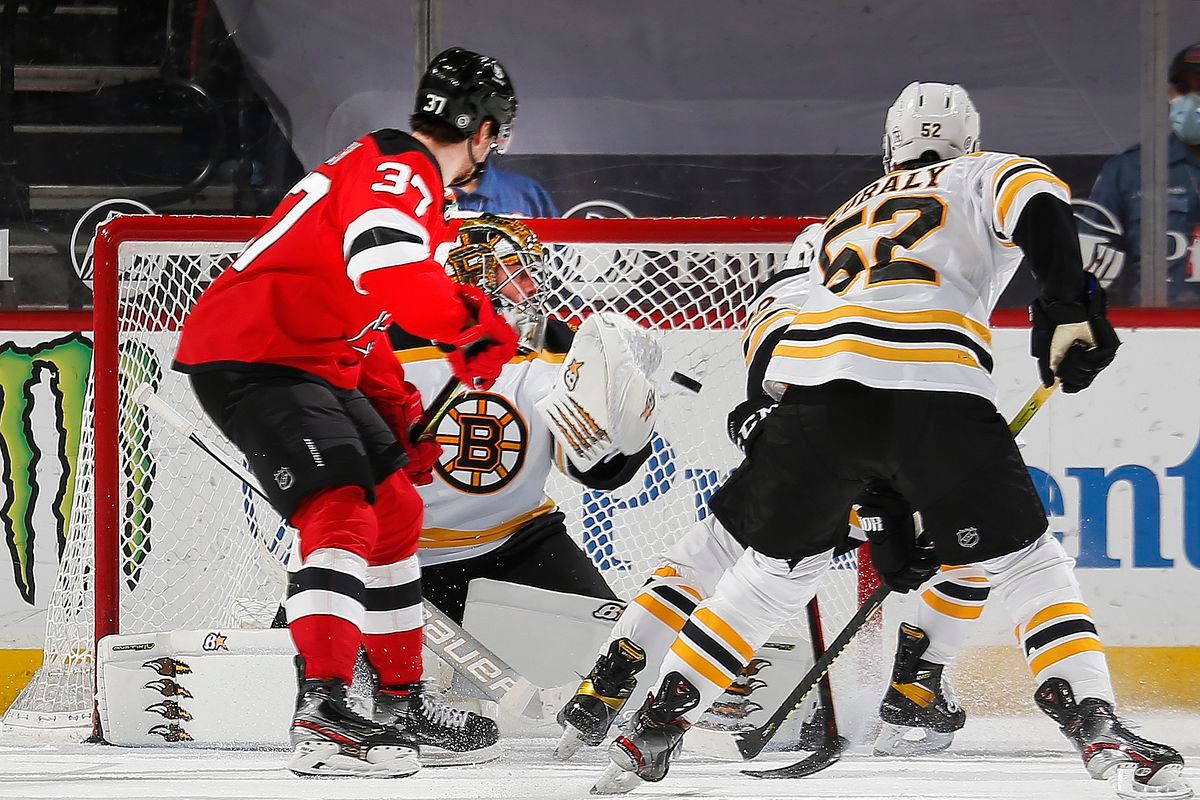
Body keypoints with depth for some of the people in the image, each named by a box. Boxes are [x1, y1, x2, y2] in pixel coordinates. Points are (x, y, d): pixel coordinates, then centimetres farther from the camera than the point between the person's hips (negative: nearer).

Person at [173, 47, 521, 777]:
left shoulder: (400, 178, 20)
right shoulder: (398, 174, -15)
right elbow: (387, 270, -36)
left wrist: (401, 415, 22)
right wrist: (474, 324, -24)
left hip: (313, 363, 11)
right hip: (249, 360, -11)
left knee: (396, 513, 16)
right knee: (342, 515, -23)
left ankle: (402, 702, 26)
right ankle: (323, 715, -34)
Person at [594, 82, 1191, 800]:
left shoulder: (843, 219, 38)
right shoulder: (986, 175, 24)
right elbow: (1039, 205, -1)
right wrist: (1069, 305, -9)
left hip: (812, 388, 4)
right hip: (933, 386, -4)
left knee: (779, 565, 22)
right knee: (1025, 561, 7)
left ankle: (655, 725, 21)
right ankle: (1097, 728, -8)